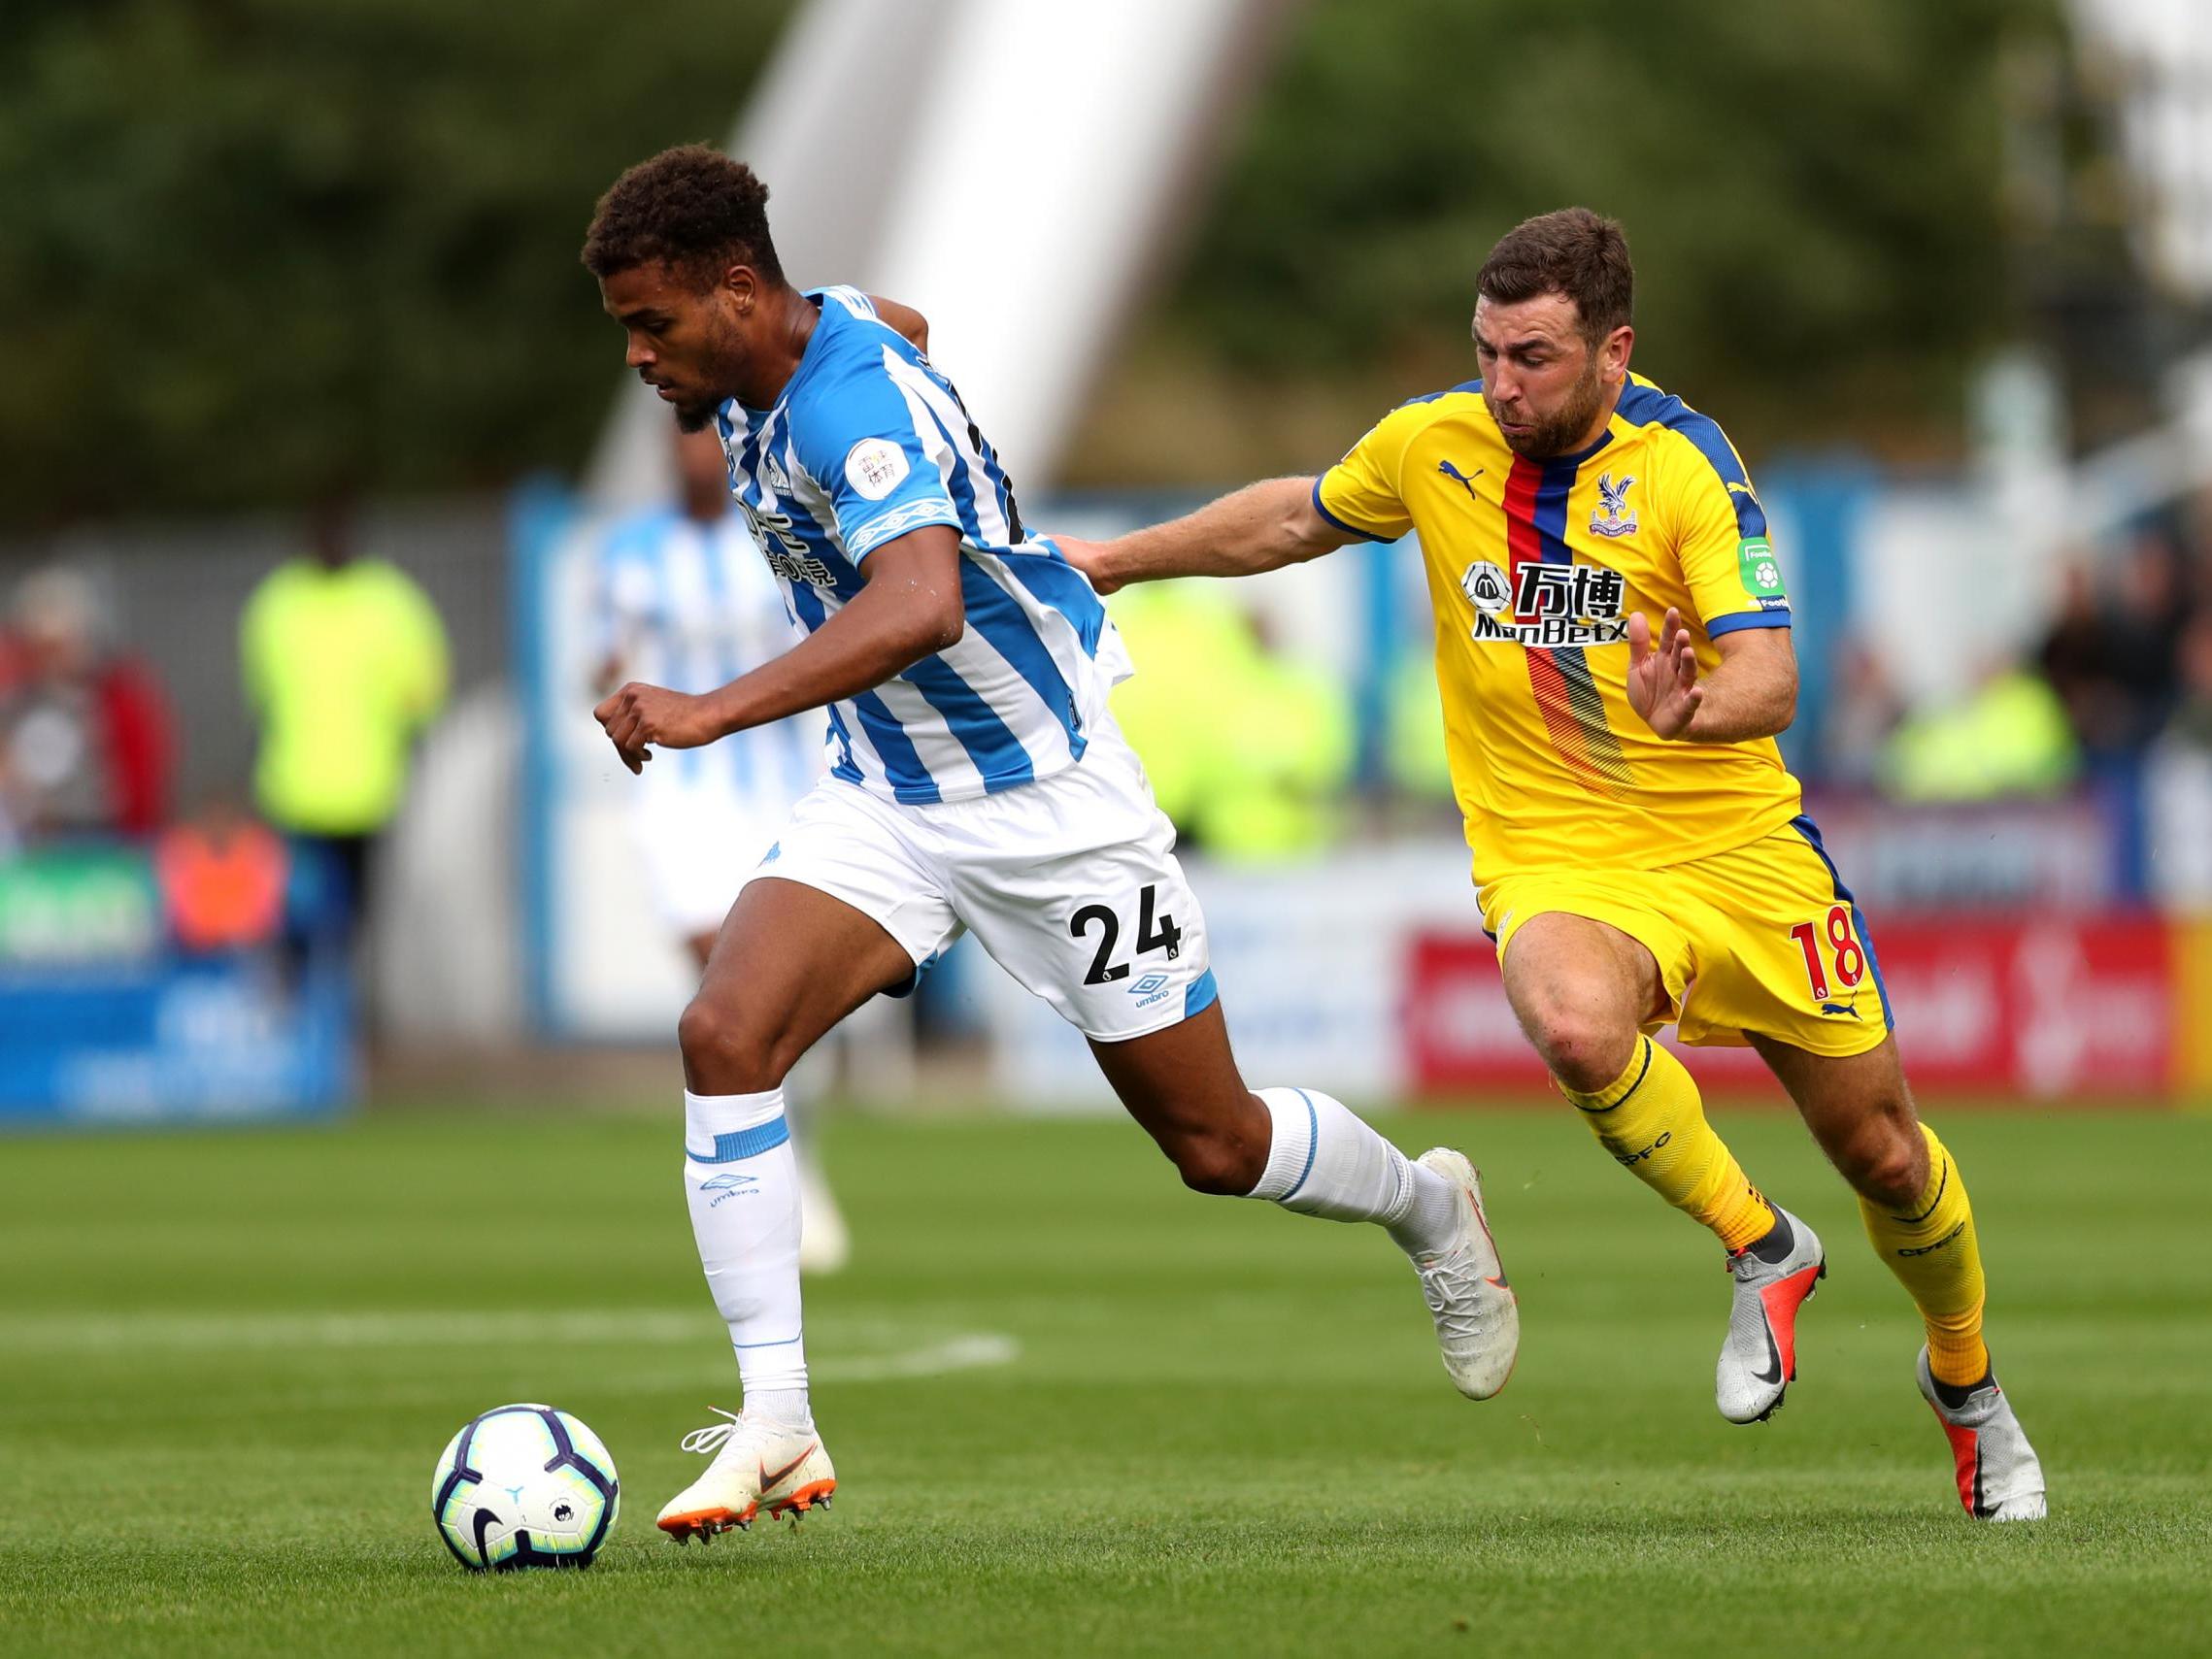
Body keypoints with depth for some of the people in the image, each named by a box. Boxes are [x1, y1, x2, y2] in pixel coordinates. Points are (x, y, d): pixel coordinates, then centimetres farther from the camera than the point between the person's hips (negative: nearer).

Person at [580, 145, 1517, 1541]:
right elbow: (900, 321, 22)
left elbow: (922, 602, -49)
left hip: (1046, 795, -7)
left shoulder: (852, 403, -30)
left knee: (1215, 1144, 7)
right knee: (726, 1034, -18)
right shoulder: (760, 370, -3)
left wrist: (715, 713, -55)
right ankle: (777, 1425, -16)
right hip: (886, 794, 8)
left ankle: (1430, 1210, 39)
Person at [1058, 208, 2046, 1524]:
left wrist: (1692, 711, -46)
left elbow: (1770, 680, -24)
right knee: (1576, 1023, -36)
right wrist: (1110, 564, 22)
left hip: (1742, 847, -1)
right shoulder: (1434, 448, -3)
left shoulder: (1685, 464, -14)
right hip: (1558, 862, 1)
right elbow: (1297, 518, 19)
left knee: (1881, 1151, 7)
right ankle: (1761, 1250, -9)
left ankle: (1967, 1380, 39)